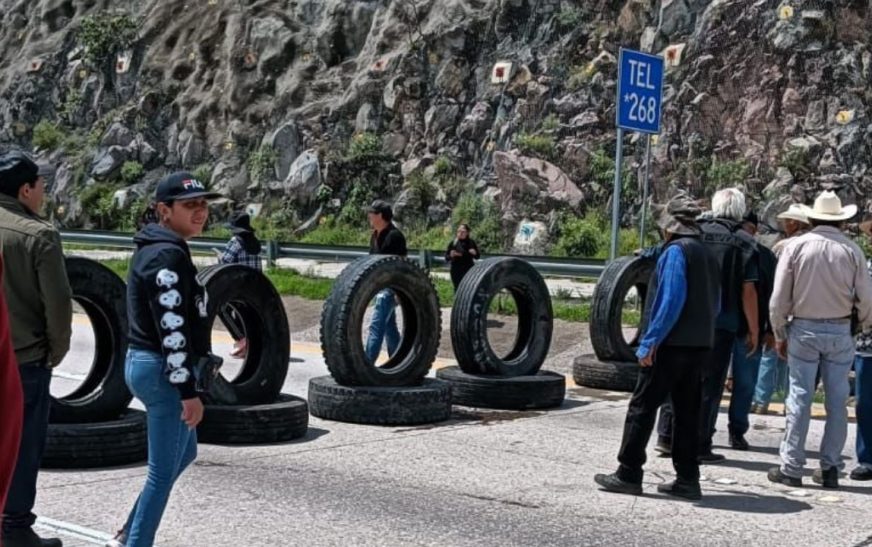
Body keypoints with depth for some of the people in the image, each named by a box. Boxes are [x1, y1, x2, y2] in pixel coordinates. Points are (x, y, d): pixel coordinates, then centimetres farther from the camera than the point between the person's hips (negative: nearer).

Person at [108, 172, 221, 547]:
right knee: (163, 471, -1)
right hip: (164, 372, -11)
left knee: (184, 453, 25)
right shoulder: (168, 255, -18)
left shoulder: (157, 249, 14)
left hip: (147, 364, 11)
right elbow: (172, 329, -23)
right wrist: (189, 391, -23)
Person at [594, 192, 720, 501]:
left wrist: (650, 342, -18)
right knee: (687, 411, 11)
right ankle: (688, 480, 14)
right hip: (699, 344, 8)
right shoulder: (707, 255, 15)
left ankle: (628, 474, 2)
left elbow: (671, 301, -20)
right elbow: (715, 304, 17)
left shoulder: (676, 251, -11)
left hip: (673, 344, -8)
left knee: (643, 406, -1)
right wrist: (703, 333, 19)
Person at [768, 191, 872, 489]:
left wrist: (780, 335, 6)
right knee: (837, 401, 8)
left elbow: (779, 298, -4)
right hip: (840, 331, 1)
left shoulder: (796, 246, -5)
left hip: (803, 330, -1)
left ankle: (791, 468, 6)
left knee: (800, 399, 3)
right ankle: (830, 468, 13)